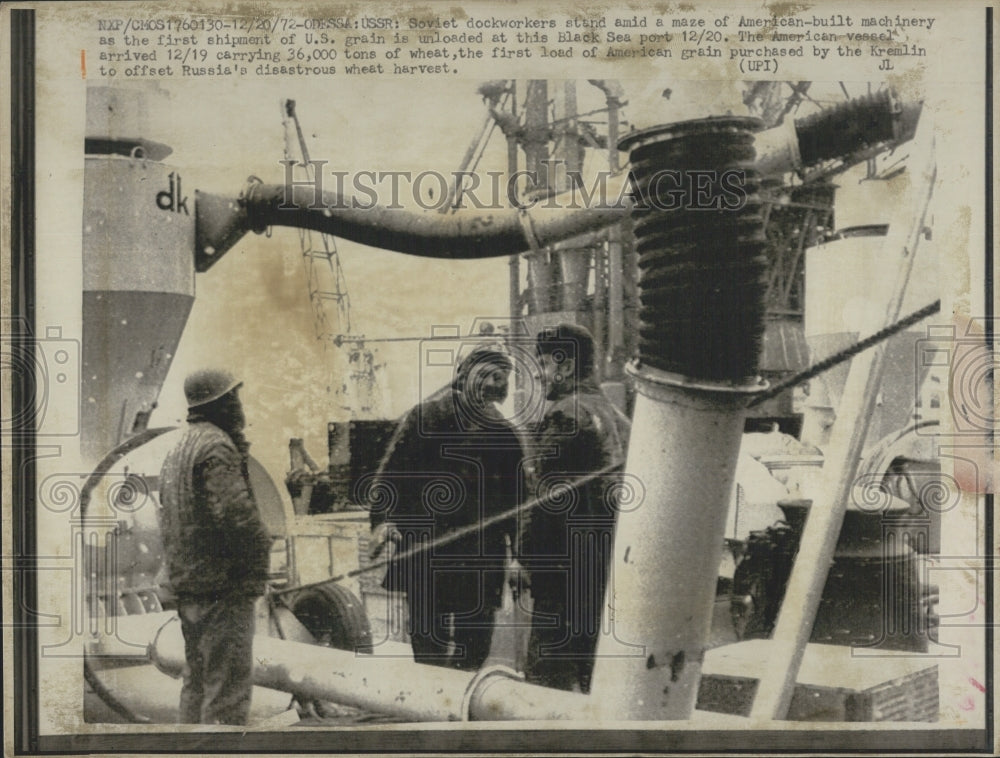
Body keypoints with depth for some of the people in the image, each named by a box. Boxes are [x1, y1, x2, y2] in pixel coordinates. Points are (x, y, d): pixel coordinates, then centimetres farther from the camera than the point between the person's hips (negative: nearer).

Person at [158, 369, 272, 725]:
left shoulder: (177, 449, 17)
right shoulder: (217, 446, -15)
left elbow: (167, 518, 18)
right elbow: (234, 512, -24)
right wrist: (261, 551, -9)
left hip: (187, 585, 10)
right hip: (223, 583, -10)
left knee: (196, 680, 17)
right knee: (228, 685, -6)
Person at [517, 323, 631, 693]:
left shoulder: (564, 413, -12)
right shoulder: (617, 417, 15)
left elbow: (546, 495, -17)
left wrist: (525, 555, -11)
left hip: (566, 562, -9)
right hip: (611, 562, 9)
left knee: (547, 670, -4)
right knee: (592, 671, 17)